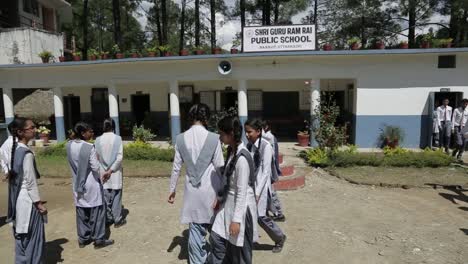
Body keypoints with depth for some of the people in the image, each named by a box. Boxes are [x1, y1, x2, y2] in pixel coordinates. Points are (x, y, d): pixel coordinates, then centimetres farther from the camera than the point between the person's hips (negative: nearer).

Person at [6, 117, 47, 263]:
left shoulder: (15, 149, 7)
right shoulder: (26, 153, -20)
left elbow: (16, 175, 13)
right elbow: (30, 182, -20)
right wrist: (39, 203, -13)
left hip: (19, 198, 9)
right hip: (28, 200, -9)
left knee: (22, 236, 19)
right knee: (33, 238, 4)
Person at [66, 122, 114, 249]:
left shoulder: (69, 145, -3)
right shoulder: (89, 147, -21)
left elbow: (73, 163, 11)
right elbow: (96, 168, -19)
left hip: (77, 183, 6)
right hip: (91, 183, -6)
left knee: (81, 211, 16)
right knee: (97, 210, 6)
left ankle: (83, 239, 27)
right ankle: (98, 239, 13)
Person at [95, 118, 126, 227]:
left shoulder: (98, 140, -3)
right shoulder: (117, 138, -10)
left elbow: (96, 156, 1)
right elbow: (119, 157, -15)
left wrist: (104, 168, 9)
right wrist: (112, 169, -9)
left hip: (103, 172, 3)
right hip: (115, 172, -3)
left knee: (106, 196, 12)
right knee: (116, 196, 7)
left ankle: (108, 219, 23)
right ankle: (117, 220, 14)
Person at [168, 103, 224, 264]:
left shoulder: (181, 138, -2)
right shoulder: (213, 138, -11)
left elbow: (176, 167, 3)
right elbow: (219, 167, -6)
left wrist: (172, 189, 14)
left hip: (192, 189, 2)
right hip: (210, 189, -2)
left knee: (195, 228, 10)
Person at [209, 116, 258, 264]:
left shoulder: (242, 158, -26)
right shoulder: (232, 151, 2)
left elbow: (242, 192, -23)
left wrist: (236, 219, -20)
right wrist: (220, 197, 19)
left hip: (241, 206, -8)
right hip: (229, 203, 9)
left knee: (239, 249, 10)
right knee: (216, 238, 15)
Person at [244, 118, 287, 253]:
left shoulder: (266, 146, -13)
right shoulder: (249, 145, 6)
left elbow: (266, 172, -15)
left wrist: (257, 192, -18)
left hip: (260, 186, -6)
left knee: (261, 217, 0)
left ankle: (280, 238, 25)